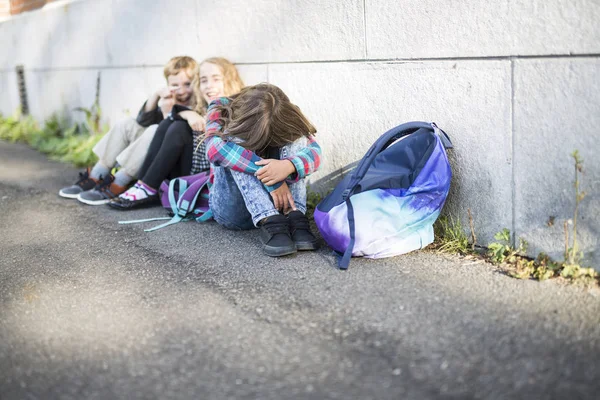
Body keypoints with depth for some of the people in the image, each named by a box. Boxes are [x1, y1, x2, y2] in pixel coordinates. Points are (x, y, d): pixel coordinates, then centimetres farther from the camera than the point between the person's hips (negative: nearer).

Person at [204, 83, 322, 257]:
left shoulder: (285, 120, -6)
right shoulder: (221, 111, -12)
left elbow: (314, 151, -20)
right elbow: (215, 148, -32)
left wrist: (288, 166, -43)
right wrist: (268, 175, -39)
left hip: (276, 199, 2)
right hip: (231, 205, -2)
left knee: (295, 135, -18)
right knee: (236, 137, -27)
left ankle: (294, 216, -32)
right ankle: (269, 223, -40)